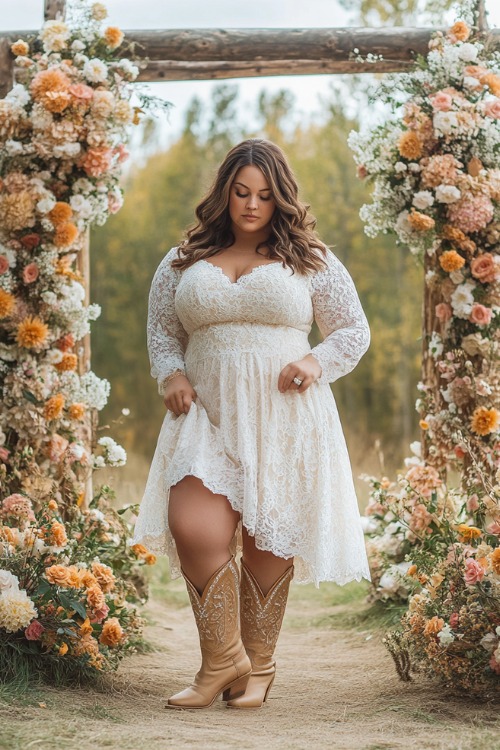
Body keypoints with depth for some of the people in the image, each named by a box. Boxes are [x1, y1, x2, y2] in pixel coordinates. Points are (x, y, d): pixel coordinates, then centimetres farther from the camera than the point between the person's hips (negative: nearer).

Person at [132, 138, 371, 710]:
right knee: (194, 529, -16)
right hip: (207, 417, 1)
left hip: (284, 420, -1)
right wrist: (171, 375, 1)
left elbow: (354, 331, 12)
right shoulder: (184, 263, 14)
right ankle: (222, 661, 0)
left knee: (268, 542, 0)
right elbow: (161, 330, 20)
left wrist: (316, 363, -7)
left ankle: (258, 668, 17)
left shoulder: (310, 262, 9)